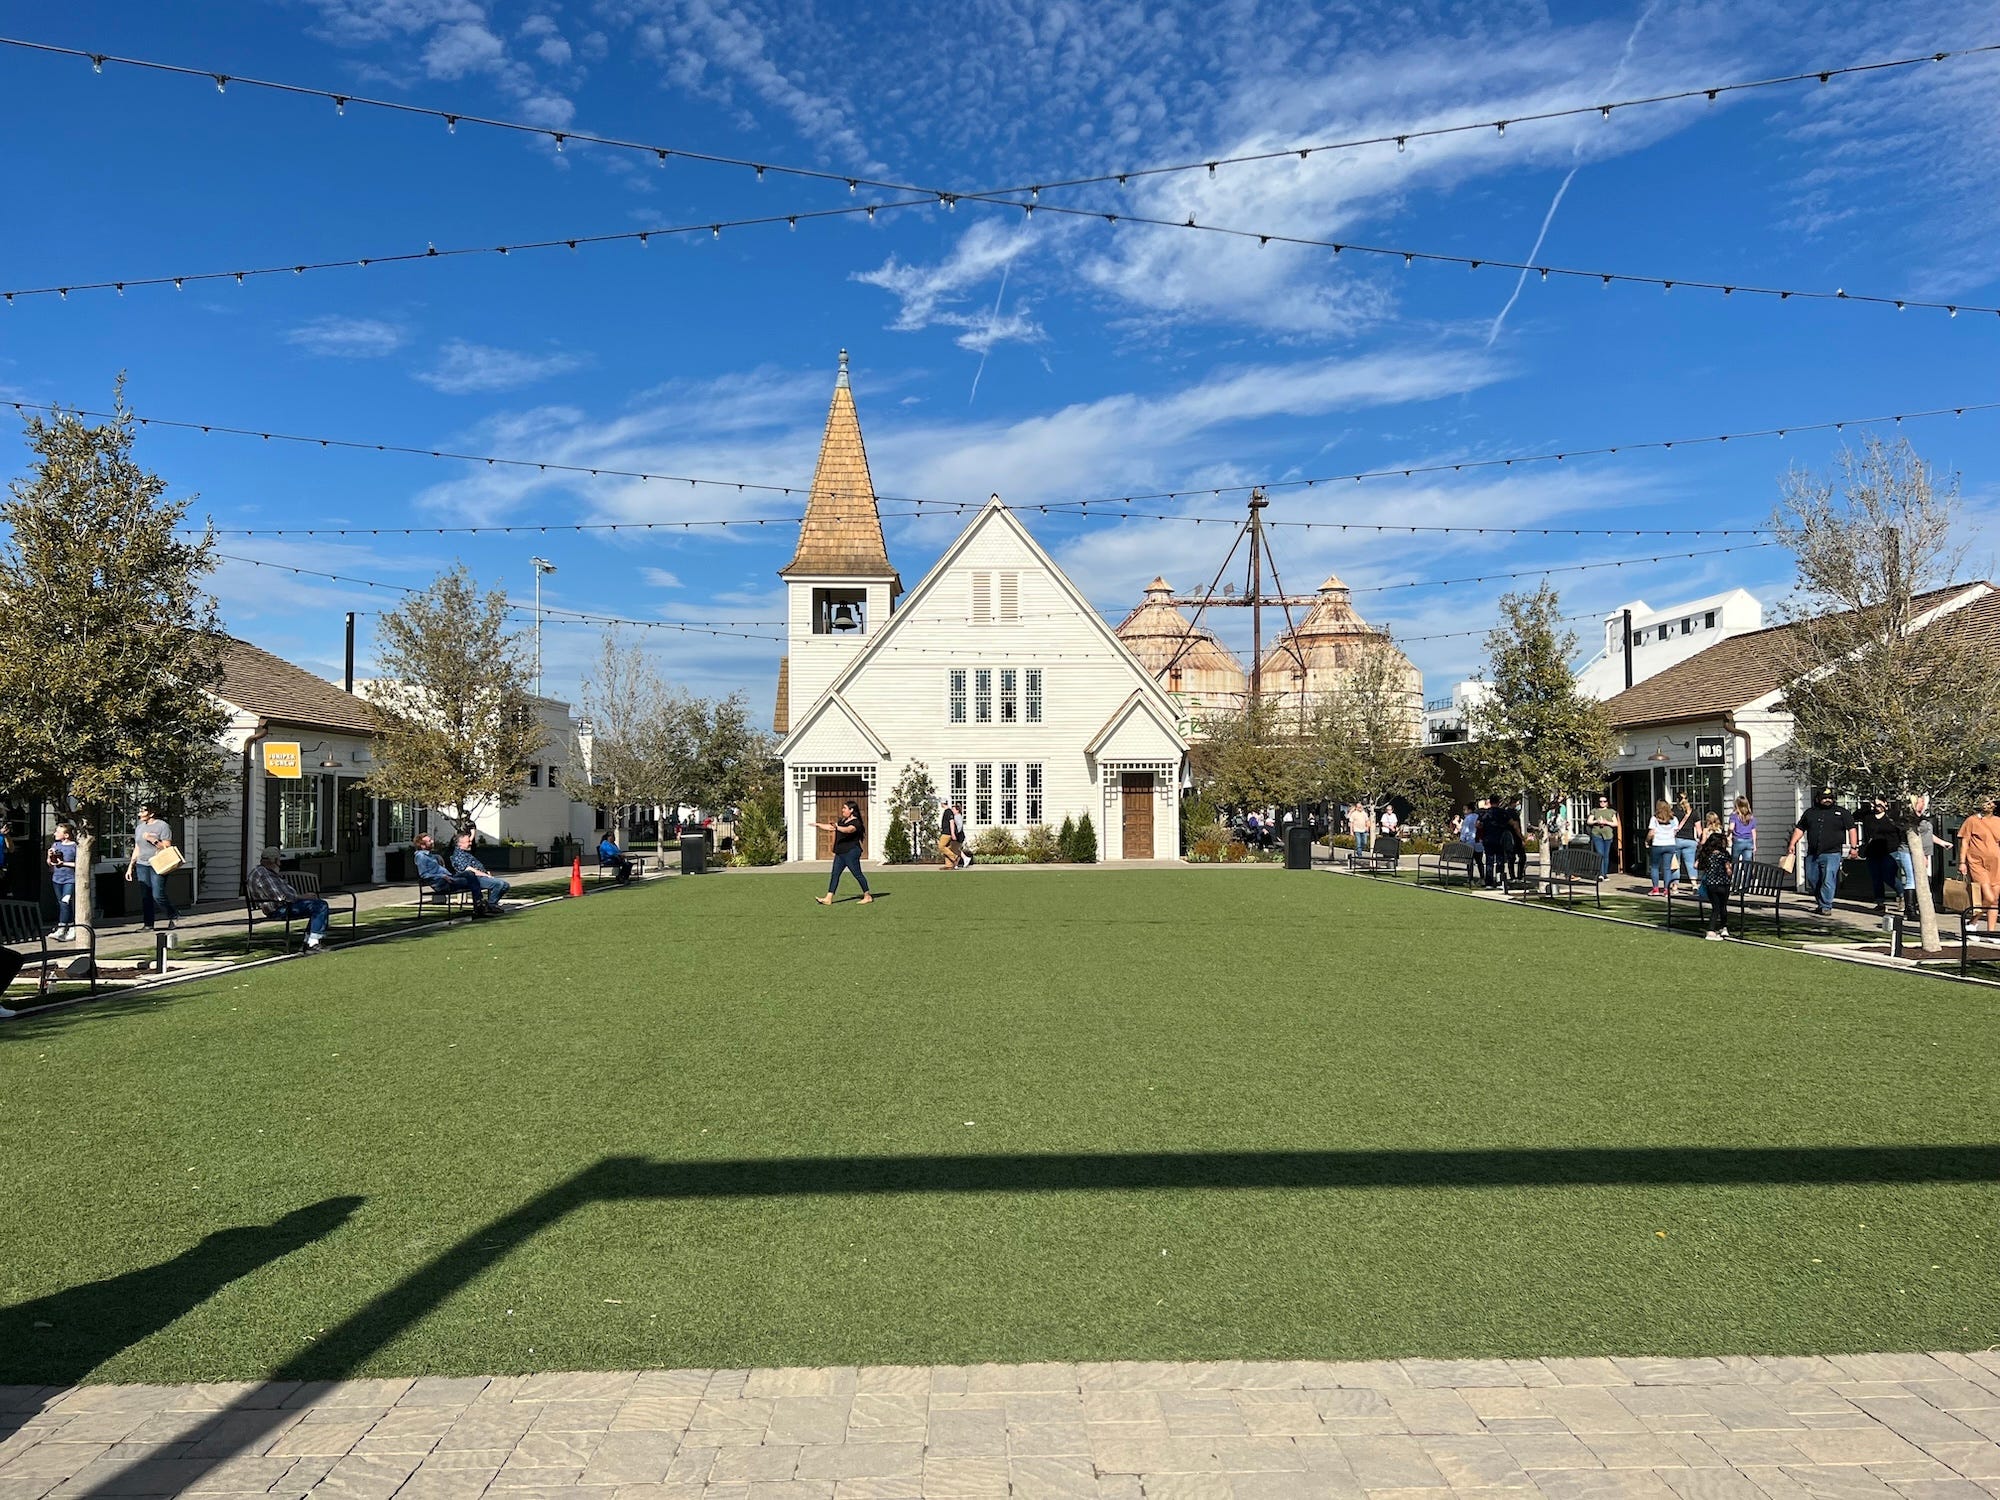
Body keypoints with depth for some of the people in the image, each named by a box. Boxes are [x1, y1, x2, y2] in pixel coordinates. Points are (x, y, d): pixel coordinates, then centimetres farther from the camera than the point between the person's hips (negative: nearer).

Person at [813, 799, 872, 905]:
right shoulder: (842, 820, 16)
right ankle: (828, 899, 1)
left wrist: (836, 827, -46)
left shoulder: (856, 822, -12)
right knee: (835, 874, 3)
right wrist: (818, 825, 33)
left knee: (857, 874, -4)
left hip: (851, 852, -9)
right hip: (840, 853, 9)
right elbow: (830, 826, 29)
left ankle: (868, 896, 7)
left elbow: (848, 830, -32)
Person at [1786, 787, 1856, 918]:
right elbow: (1799, 829, 14)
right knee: (1812, 880, 7)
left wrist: (1853, 847, -3)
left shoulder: (1841, 812, 8)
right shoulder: (1809, 813, 15)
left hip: (1832, 854, -4)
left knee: (1828, 881, -11)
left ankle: (1826, 906, -5)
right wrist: (1792, 844, 3)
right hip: (1812, 854, 4)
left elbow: (1851, 829, 6)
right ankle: (1821, 904, 22)